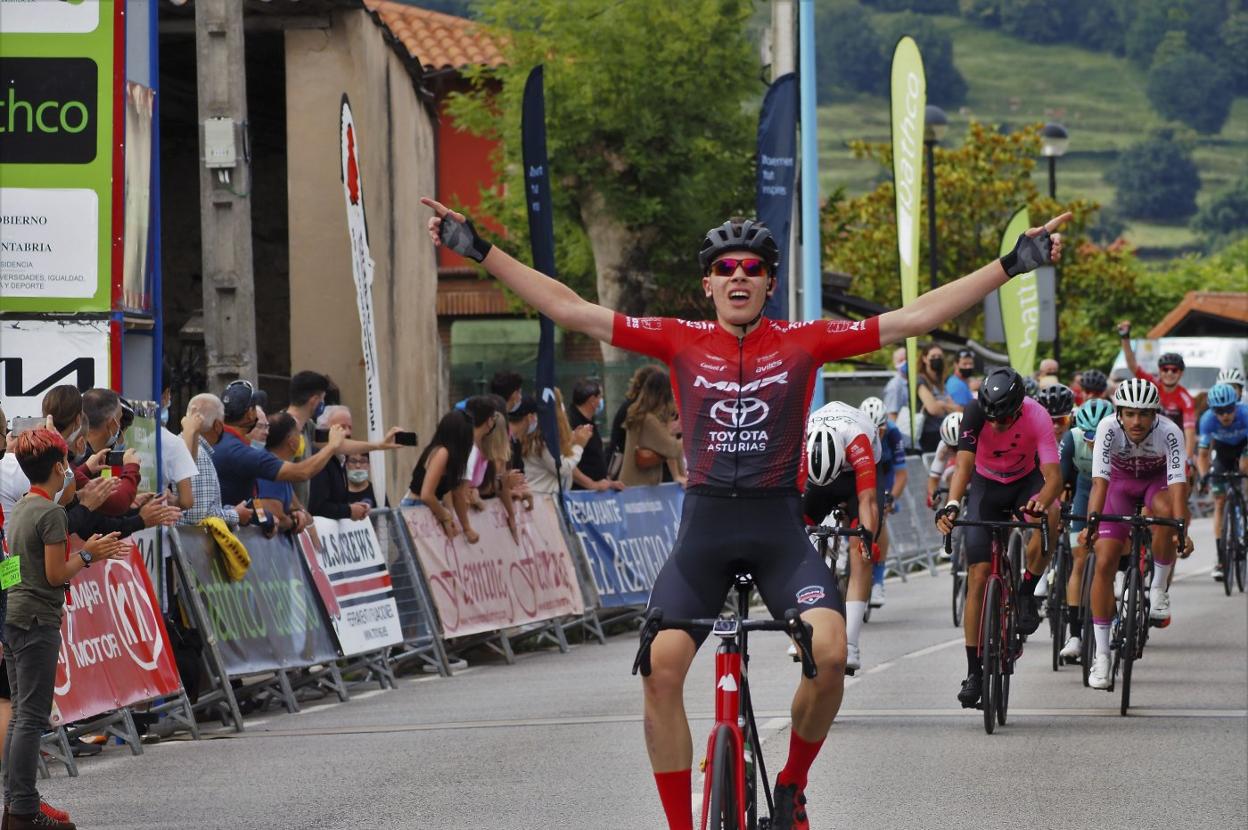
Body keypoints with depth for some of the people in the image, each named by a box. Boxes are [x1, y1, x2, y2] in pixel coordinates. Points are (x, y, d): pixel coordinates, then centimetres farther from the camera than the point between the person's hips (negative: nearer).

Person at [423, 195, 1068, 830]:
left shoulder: (804, 343, 2)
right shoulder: (681, 342, 4)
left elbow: (915, 317, 0)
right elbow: (572, 311, 3)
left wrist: (1013, 264, -4)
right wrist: (478, 249, 0)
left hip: (779, 528, -1)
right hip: (703, 526, 1)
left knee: (829, 652, -23)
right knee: (660, 668, -15)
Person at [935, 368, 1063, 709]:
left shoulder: (1037, 417, -30)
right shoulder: (975, 415, -28)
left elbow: (1053, 475, -36)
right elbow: (964, 465, -36)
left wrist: (1042, 501, -58)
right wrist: (951, 505, -54)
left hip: (1026, 481, -1)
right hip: (987, 485, 1)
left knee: (1049, 515, -37)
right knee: (978, 574, -9)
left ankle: (1027, 591, -13)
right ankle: (974, 671, -2)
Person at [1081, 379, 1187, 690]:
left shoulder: (1169, 432, -31)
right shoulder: (1109, 429, -30)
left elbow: (1178, 482, -39)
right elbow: (1100, 480, -37)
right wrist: (1091, 524, -50)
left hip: (1157, 481, -1)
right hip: (1121, 481, 1)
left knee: (1165, 512, -37)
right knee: (1105, 562, -13)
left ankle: (1159, 590, -14)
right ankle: (1101, 655, -5)